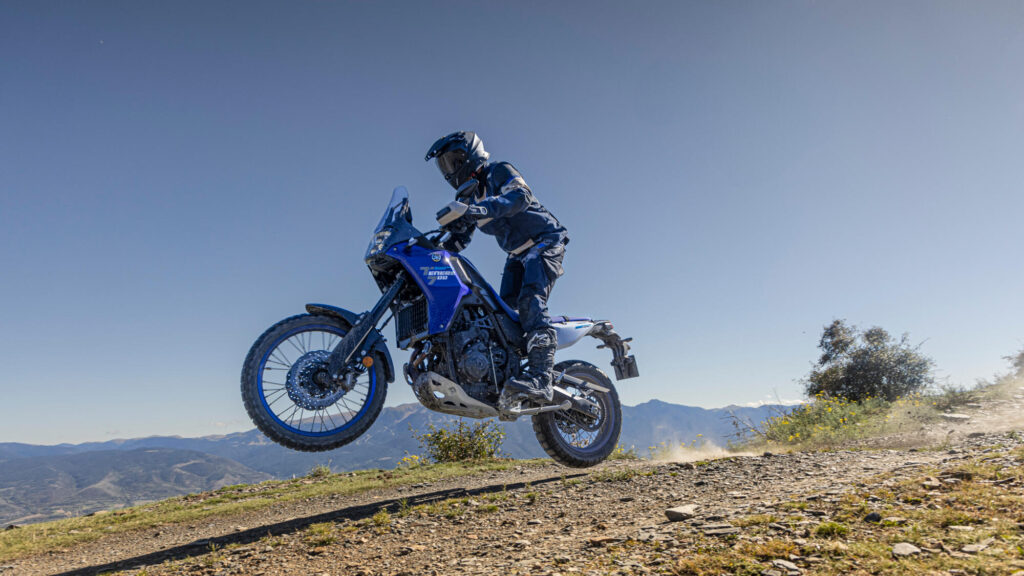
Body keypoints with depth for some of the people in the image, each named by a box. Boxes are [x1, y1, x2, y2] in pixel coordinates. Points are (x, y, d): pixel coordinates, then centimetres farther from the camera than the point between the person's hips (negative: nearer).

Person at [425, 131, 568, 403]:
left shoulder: (499, 171, -7)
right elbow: (457, 239, 12)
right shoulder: (468, 198, 16)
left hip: (545, 241, -9)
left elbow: (521, 196, -29)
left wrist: (482, 208, -45)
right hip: (517, 255, 9)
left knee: (531, 299, -29)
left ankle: (540, 376, -42)